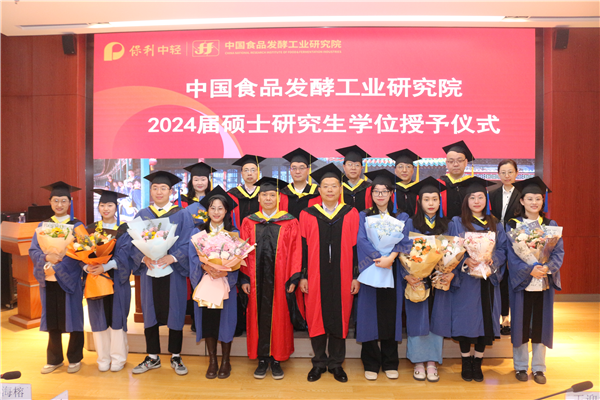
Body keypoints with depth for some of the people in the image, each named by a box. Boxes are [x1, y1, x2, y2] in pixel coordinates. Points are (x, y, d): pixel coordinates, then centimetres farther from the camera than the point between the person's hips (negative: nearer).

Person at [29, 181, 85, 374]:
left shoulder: (77, 226, -1)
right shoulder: (43, 225, 9)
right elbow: (33, 251, 2)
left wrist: (56, 267, -20)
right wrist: (47, 257, -19)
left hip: (70, 280, -3)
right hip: (48, 281, 3)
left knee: (72, 318, 5)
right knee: (52, 320, 11)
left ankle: (75, 359, 19)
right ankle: (54, 359, 25)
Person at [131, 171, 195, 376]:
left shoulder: (182, 215, 1)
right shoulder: (142, 215, 8)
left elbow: (187, 243, -5)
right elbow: (134, 243, 4)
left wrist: (172, 257, -21)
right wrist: (143, 257, -15)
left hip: (173, 271, -2)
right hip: (148, 270, 2)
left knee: (174, 312, 4)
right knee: (150, 312, 8)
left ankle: (176, 357, 19)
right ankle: (152, 357, 23)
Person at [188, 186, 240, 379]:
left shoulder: (234, 233, 3)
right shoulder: (197, 232, 7)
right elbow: (193, 257, -4)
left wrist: (224, 271, -24)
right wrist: (206, 267, -23)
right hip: (205, 282, 1)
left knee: (225, 319, 2)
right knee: (208, 319, 3)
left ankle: (225, 361, 17)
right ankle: (212, 361, 18)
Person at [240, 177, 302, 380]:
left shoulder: (290, 223, -1)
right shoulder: (248, 222, 5)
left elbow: (295, 251, -4)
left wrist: (293, 279, -9)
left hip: (280, 280, -1)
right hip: (256, 280, 2)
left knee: (279, 317, 6)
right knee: (258, 317, 8)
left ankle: (276, 359, 21)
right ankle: (262, 359, 22)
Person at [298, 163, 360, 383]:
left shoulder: (351, 214, 1)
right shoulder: (308, 215, 1)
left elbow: (356, 247, 1)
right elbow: (303, 248, 2)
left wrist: (356, 276, -2)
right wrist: (303, 276, -1)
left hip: (342, 277, 0)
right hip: (316, 277, 0)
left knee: (339, 318, 8)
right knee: (316, 318, 7)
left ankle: (336, 363, 25)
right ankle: (319, 362, 25)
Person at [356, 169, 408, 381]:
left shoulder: (401, 217, 10)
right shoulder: (363, 216, 8)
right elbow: (361, 240, -8)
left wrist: (391, 257, -23)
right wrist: (378, 257, -22)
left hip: (392, 272, 1)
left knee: (390, 315, 4)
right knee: (369, 315, 1)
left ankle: (390, 363, 18)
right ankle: (371, 364, 13)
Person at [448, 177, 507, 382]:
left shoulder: (495, 225, 10)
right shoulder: (456, 223, 2)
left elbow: (502, 250, 5)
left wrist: (490, 260, -15)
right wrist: (465, 261, -20)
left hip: (488, 280, 3)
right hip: (465, 281, -2)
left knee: (485, 319, 4)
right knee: (466, 319, 0)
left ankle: (477, 363, 19)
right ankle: (466, 363, 16)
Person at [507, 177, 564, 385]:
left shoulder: (551, 225, 5)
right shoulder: (513, 225, -2)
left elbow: (559, 252, -2)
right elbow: (511, 254, -9)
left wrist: (547, 267, -21)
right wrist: (529, 270, -24)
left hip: (544, 281, 2)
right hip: (521, 281, -2)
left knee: (541, 324, 8)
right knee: (521, 323, 5)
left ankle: (538, 367, 22)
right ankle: (520, 366, 20)